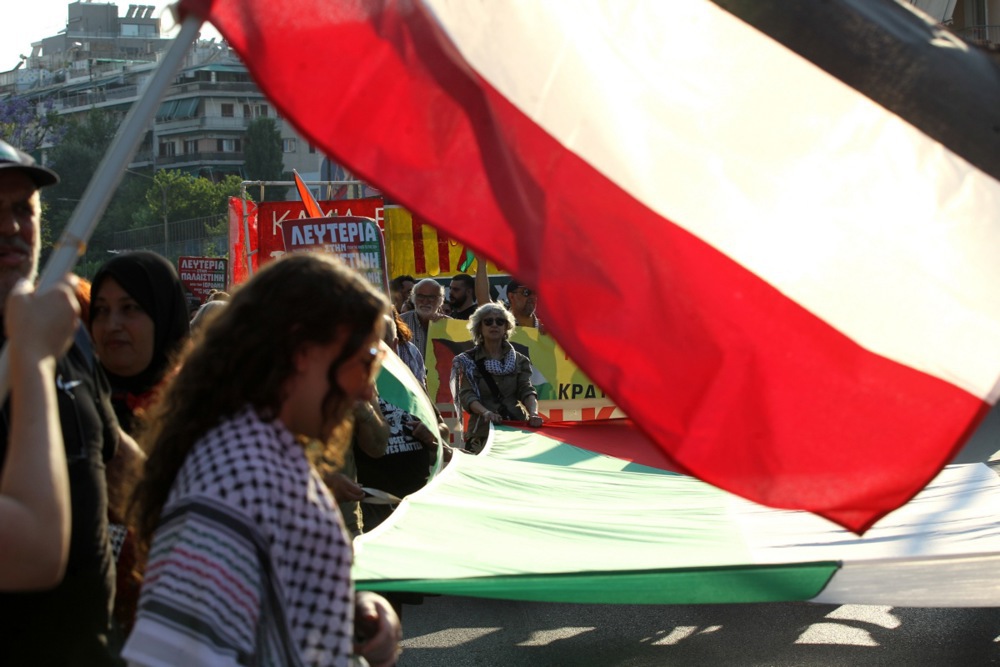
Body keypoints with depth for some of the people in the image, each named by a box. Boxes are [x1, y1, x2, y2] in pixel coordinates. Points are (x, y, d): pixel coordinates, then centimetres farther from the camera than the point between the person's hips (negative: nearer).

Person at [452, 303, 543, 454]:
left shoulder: (519, 360, 14)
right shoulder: (467, 362, 7)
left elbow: (526, 390, 1)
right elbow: (467, 395, -5)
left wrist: (533, 413, -21)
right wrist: (485, 412, -26)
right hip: (483, 432, -2)